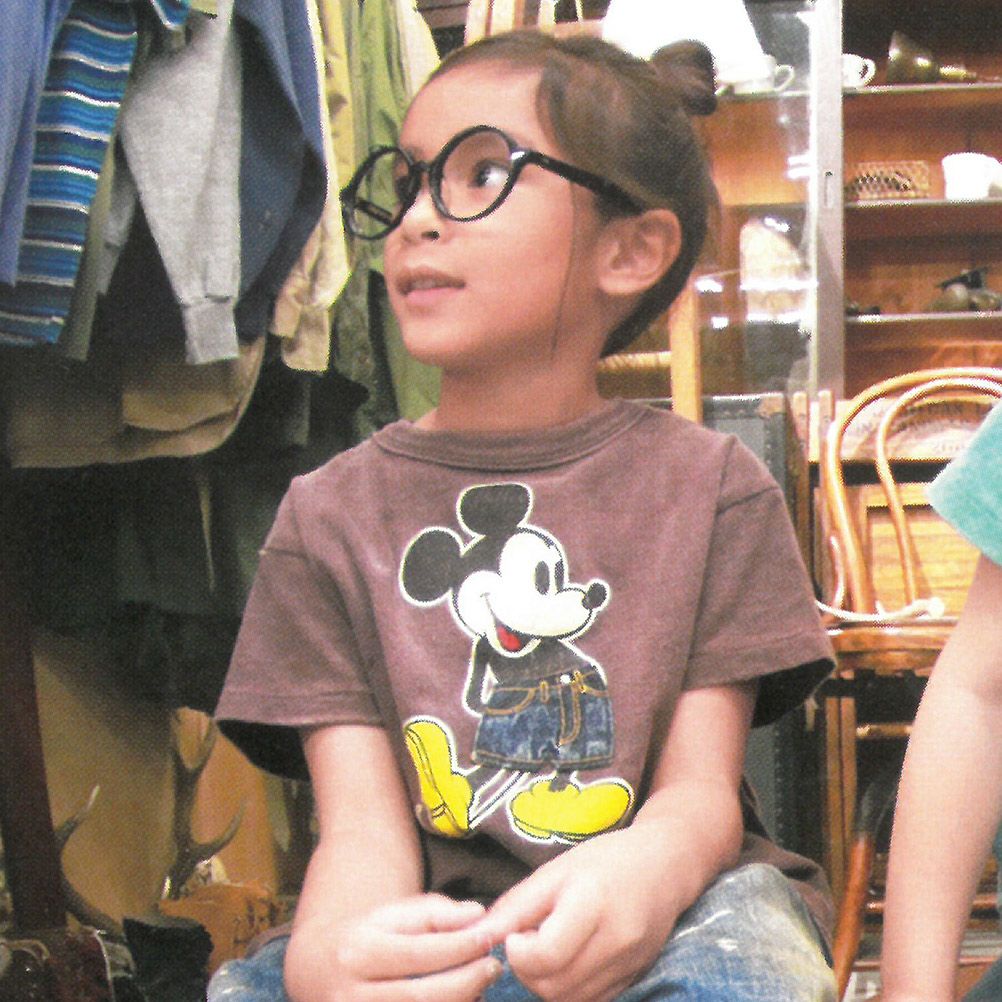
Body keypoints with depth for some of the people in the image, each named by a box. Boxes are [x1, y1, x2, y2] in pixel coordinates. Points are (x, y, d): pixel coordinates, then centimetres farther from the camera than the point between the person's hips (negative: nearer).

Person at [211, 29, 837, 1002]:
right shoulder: (329, 512, 5)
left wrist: (646, 871, -31)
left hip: (661, 921, -1)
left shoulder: (709, 482, 4)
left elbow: (702, 785, -3)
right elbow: (362, 822, -5)